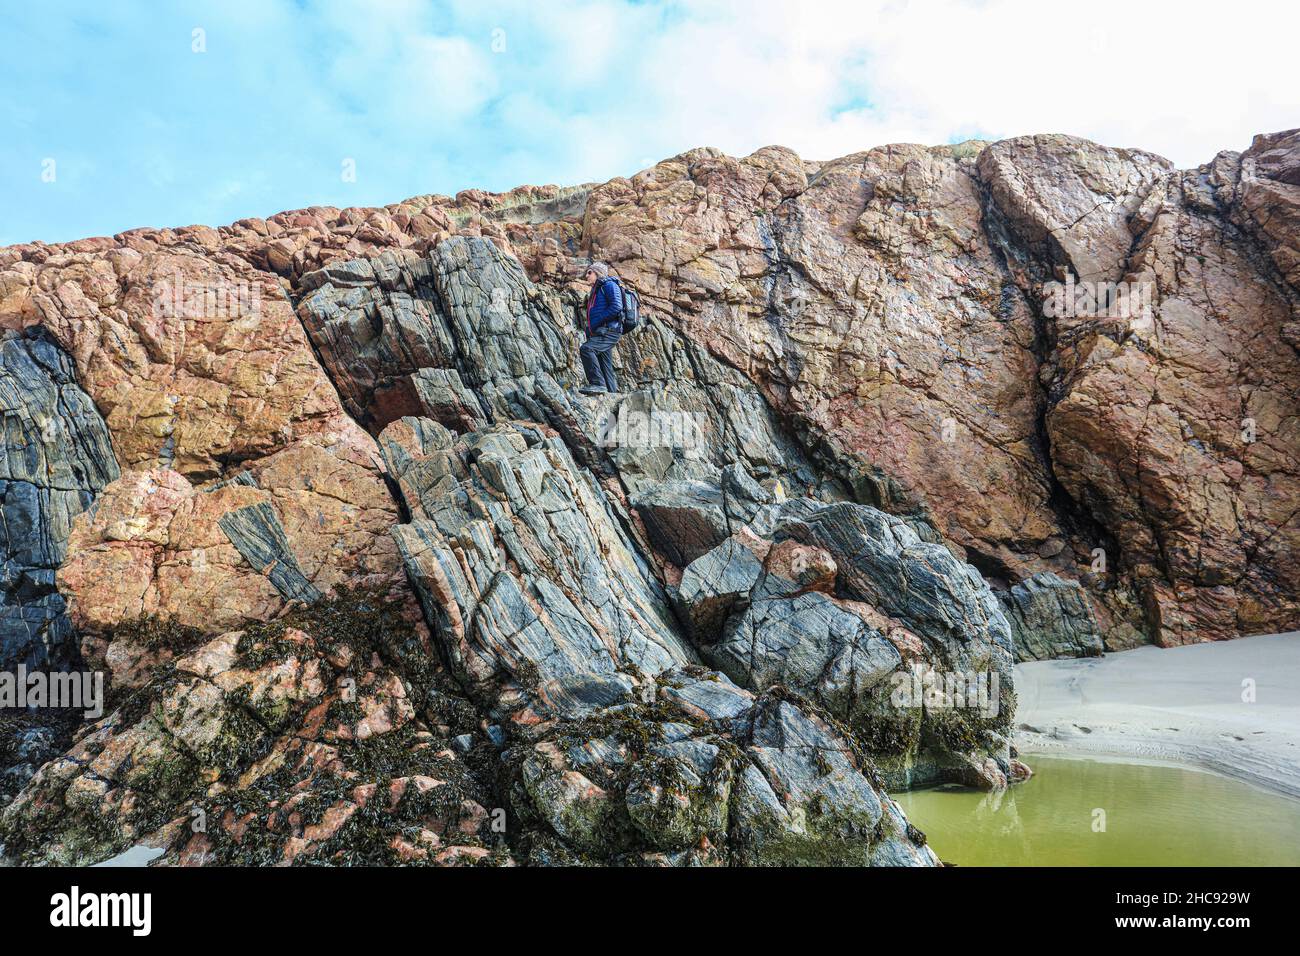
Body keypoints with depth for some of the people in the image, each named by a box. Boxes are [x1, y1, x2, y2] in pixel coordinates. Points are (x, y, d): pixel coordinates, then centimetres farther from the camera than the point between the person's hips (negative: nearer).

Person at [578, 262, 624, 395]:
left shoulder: (609, 285, -1)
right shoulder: (595, 290, 28)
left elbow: (616, 307, -17)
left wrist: (596, 322, -15)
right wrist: (589, 334, 13)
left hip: (609, 332, -10)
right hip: (600, 334, 10)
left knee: (586, 349, -28)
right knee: (606, 369, 4)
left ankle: (598, 384, -31)